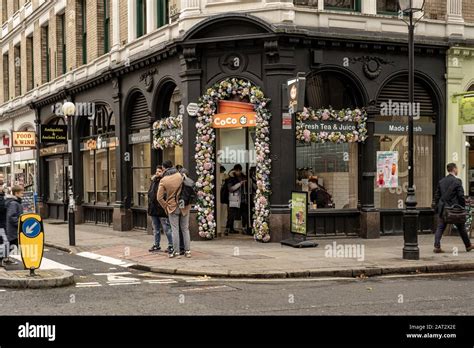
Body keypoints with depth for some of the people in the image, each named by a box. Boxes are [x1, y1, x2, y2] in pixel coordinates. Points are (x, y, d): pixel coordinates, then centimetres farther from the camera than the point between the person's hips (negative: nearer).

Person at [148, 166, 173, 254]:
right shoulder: (153, 181, 14)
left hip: (162, 210, -9)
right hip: (153, 210, 9)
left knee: (167, 229, -3)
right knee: (156, 229, 17)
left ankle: (171, 246, 4)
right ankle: (156, 245, 27)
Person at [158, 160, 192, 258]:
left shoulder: (163, 180, -8)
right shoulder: (180, 175, -3)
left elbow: (159, 198, -9)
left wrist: (166, 207, 2)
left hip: (172, 207, -2)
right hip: (184, 206, 2)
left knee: (175, 229, 4)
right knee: (185, 229, 10)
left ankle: (176, 251, 5)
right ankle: (187, 251, 11)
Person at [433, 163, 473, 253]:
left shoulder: (441, 181, 7)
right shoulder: (457, 181, -10)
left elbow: (437, 196, 9)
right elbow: (461, 196, -11)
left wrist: (437, 208, 16)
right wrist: (463, 207, -1)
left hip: (443, 208, 4)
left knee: (440, 227, 3)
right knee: (461, 227, 12)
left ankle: (437, 246, -9)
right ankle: (468, 245, 25)